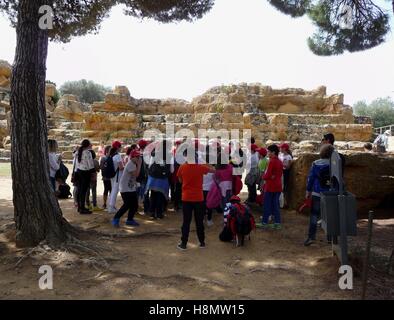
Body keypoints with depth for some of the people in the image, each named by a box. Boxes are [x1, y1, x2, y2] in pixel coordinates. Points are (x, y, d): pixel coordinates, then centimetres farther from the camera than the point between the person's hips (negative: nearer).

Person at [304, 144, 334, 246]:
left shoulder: (315, 164, -5)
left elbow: (310, 178, -2)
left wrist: (308, 191, 7)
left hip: (317, 194, -1)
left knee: (314, 215, 3)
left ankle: (311, 237, -4)